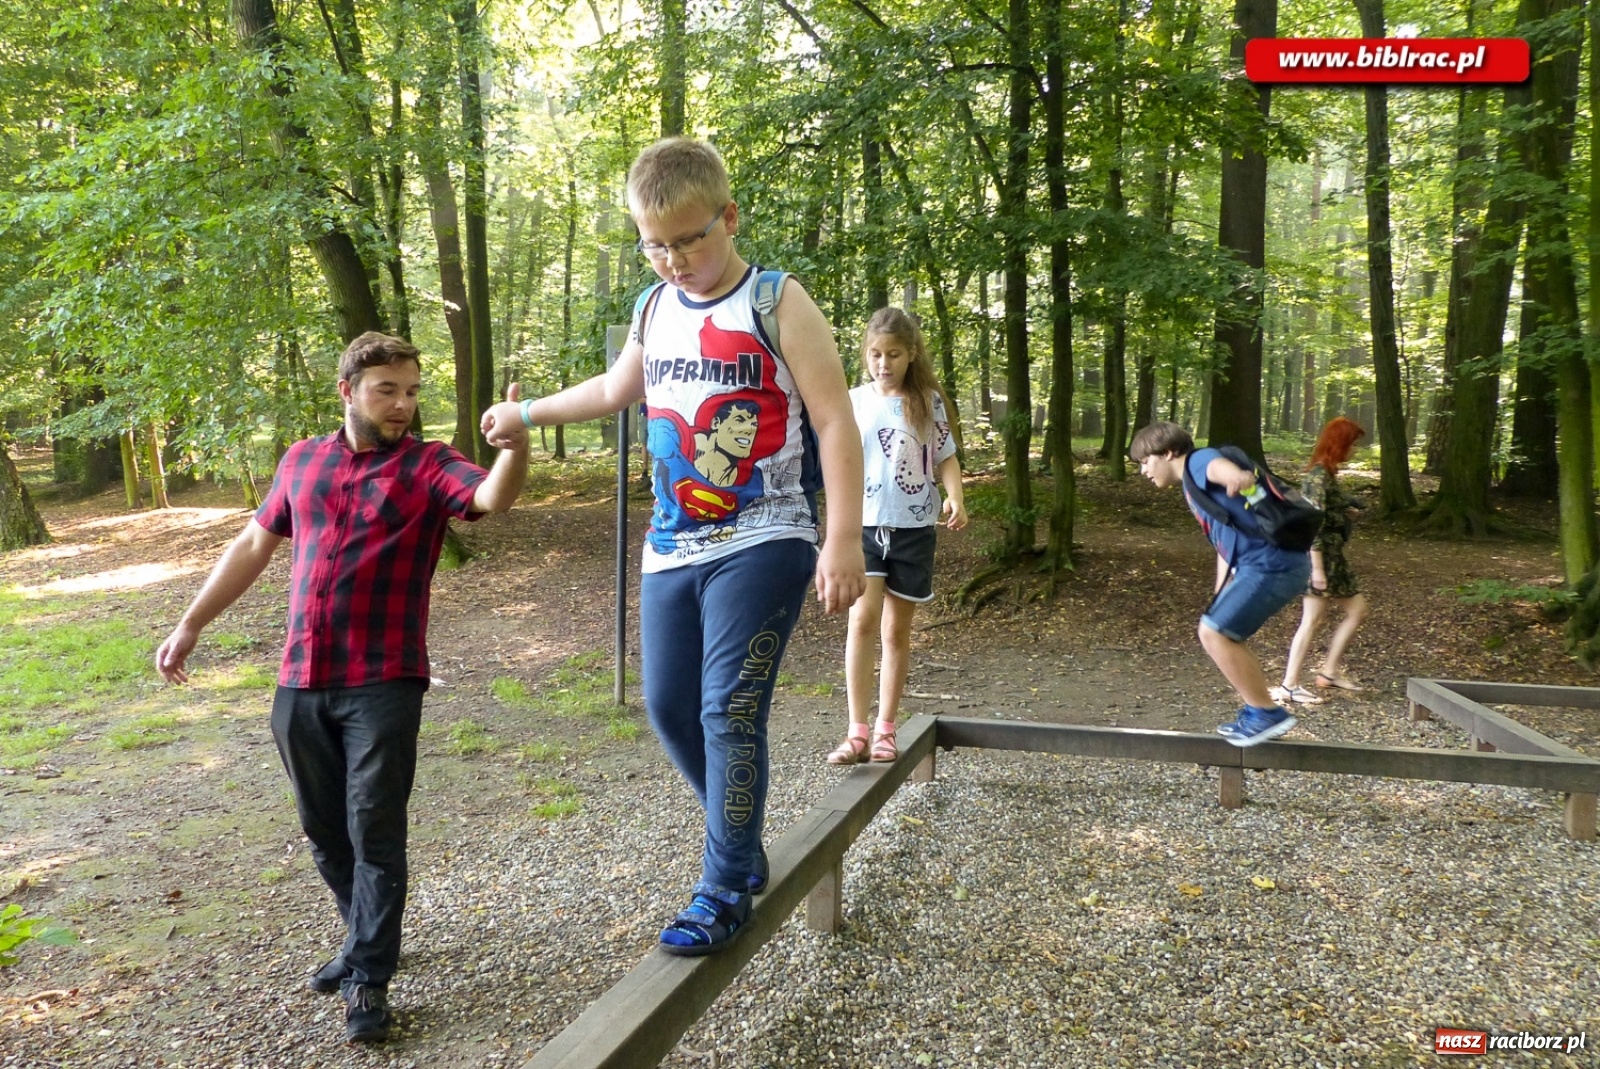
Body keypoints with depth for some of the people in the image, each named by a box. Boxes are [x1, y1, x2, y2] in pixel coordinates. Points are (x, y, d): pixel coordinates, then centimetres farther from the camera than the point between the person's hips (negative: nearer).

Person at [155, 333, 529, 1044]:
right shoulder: (301, 462, 10)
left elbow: (493, 498, -25)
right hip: (300, 682, 5)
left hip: (384, 685, -5)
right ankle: (366, 938, 36)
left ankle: (369, 981, 12)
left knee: (375, 832, 0)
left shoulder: (429, 466, -4)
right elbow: (253, 545, 19)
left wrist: (515, 448, -46)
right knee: (324, 830, 16)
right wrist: (191, 624, 18)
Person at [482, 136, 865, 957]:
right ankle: (741, 842, 29)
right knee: (667, 707, 7)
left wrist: (843, 540, -18)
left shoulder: (777, 305, -7)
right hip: (671, 548, 6)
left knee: (729, 710, -12)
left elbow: (836, 424, -11)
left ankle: (726, 890, 4)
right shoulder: (654, 310, 10)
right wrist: (527, 414, 38)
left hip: (761, 545, -6)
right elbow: (617, 388, 29)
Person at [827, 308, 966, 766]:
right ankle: (857, 731, -9)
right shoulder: (853, 402, 4)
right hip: (863, 524, 0)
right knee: (862, 619, -15)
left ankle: (885, 731, 17)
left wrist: (955, 497, -13)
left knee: (897, 629, 7)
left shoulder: (928, 402, 2)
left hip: (913, 528, 0)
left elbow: (946, 458, 6)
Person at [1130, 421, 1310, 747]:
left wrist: (1237, 477, -58)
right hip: (1259, 565, 10)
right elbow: (1224, 547, 29)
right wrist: (1218, 603, 30)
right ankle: (1258, 711, 24)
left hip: (1272, 563, -10)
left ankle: (1267, 713, 0)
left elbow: (1218, 466, -34)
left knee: (1214, 634, -12)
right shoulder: (1193, 488, 23)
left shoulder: (1198, 461, -6)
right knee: (1217, 633, 15)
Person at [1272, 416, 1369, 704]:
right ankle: (1289, 685, 1)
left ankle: (1330, 671, 20)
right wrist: (1317, 569, -23)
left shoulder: (1327, 473, 12)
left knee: (1357, 610, 14)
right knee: (1312, 621, -5)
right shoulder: (1319, 476, -17)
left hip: (1332, 556, 10)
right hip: (1320, 556, -10)